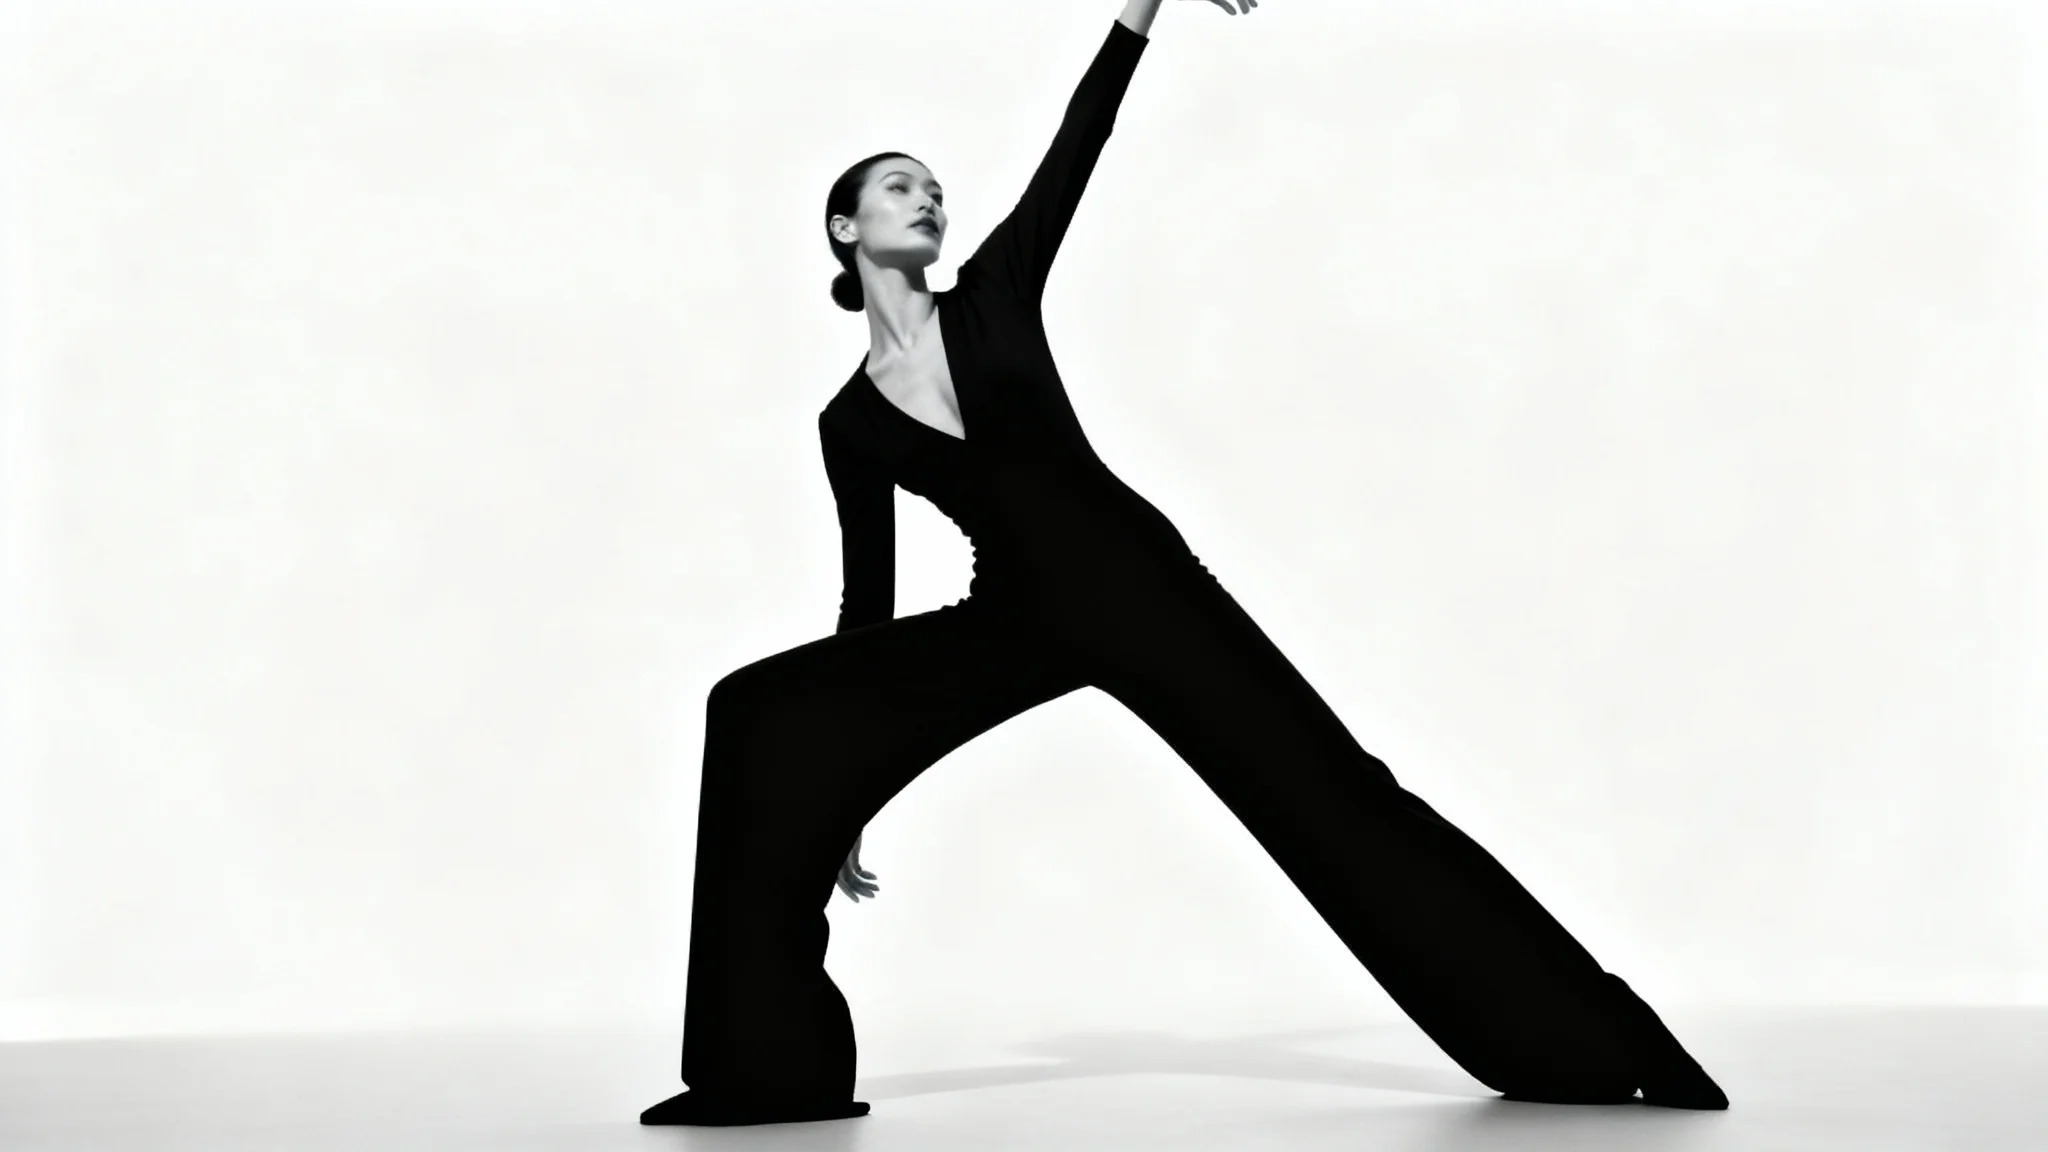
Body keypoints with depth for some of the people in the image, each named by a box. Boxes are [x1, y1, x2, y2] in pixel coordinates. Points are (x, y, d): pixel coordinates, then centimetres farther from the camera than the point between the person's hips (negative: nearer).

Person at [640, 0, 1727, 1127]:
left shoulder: (994, 293, 7)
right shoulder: (849, 424, 7)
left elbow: (1076, 148, -3)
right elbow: (868, 601, 9)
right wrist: (841, 798, 9)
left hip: (1131, 575, -2)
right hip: (1013, 620, 2)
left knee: (1335, 791, -5)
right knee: (768, 722, -15)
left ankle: (1600, 1041, 0)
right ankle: (774, 1064, -7)